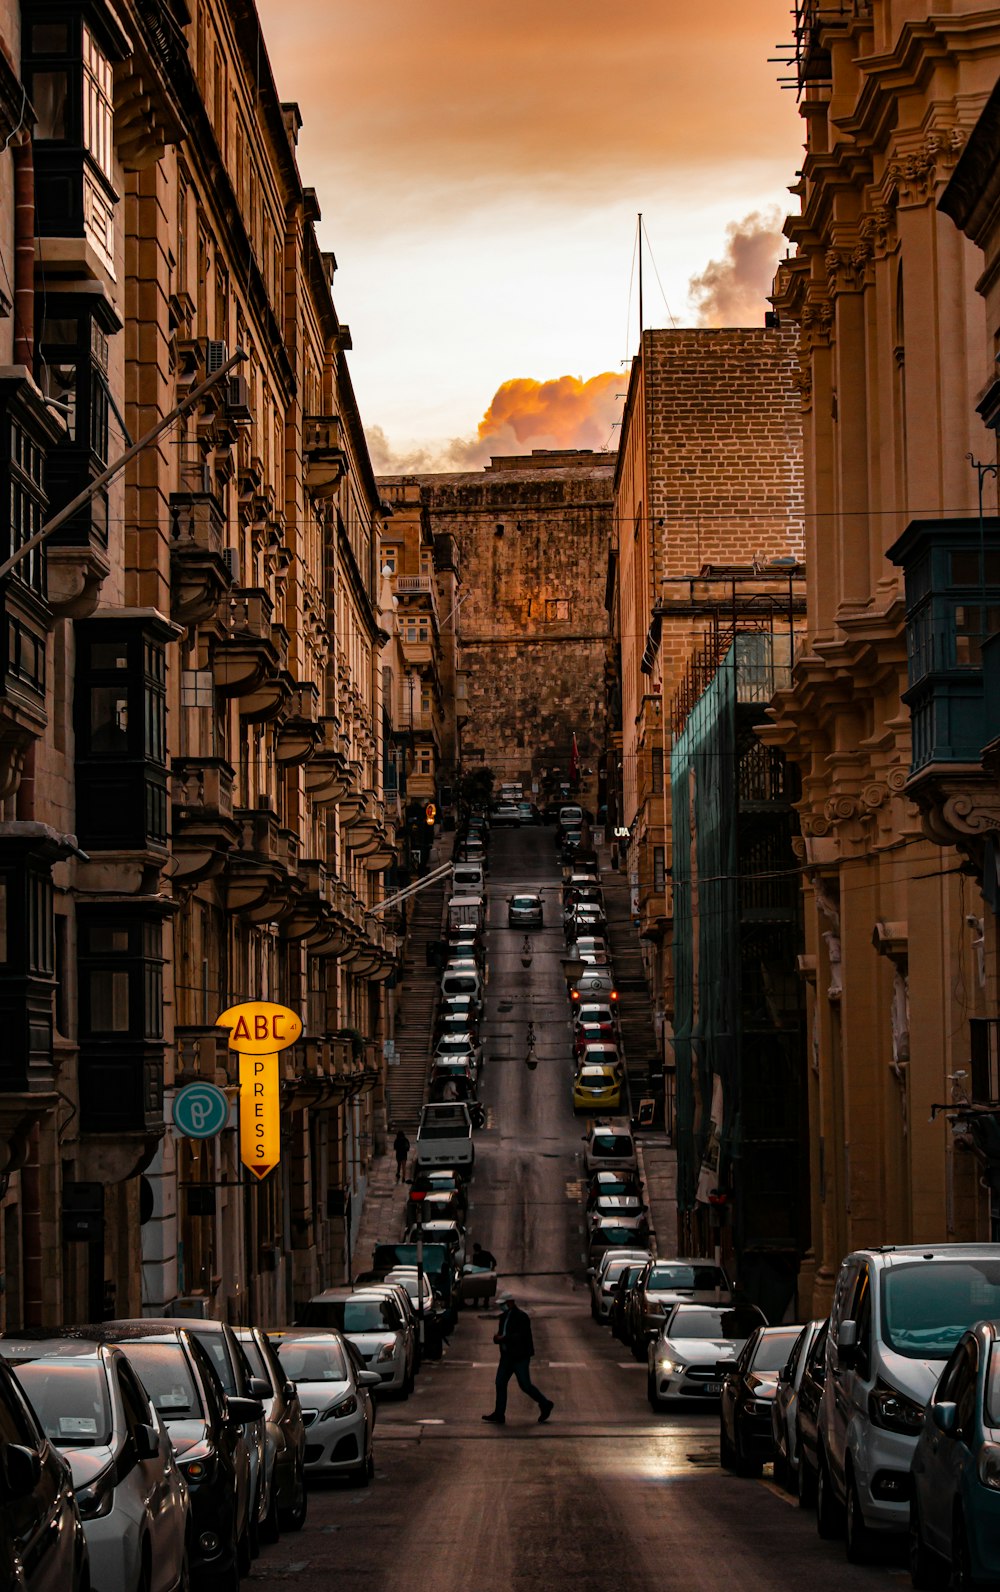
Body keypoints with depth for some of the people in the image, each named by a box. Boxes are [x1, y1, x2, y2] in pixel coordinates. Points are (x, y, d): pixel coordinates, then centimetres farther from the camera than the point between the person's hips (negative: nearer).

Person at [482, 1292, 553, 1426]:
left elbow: (521, 1336, -24)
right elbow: (501, 1334, 15)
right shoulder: (504, 1316, 11)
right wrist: (497, 1337, -8)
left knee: (525, 1385, -4)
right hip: (507, 1356, 8)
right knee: (500, 1383, 4)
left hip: (520, 1357, -8)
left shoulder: (521, 1317, -15)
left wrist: (503, 1338, -25)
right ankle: (499, 1415, 7)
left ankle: (545, 1405, 14)